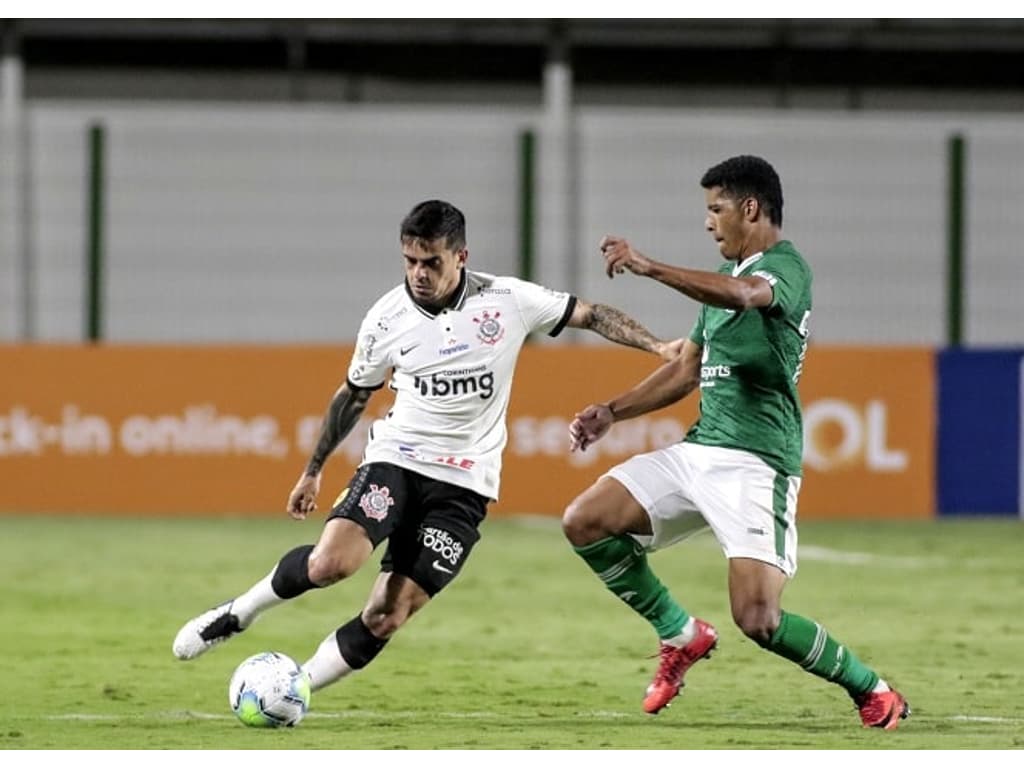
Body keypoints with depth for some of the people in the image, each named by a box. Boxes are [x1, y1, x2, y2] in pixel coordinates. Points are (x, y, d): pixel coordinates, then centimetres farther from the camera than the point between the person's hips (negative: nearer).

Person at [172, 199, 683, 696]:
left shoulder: (508, 301, -6)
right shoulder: (387, 317, -2)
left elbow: (591, 315, 5)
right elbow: (354, 394, 13)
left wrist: (658, 347, -6)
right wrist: (313, 470, 20)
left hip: (464, 483, 0)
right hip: (395, 459, 0)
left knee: (386, 618, -9)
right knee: (331, 562, -26)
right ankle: (238, 613, -1)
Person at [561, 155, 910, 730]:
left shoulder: (786, 267, -8)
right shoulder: (729, 278, 22)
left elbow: (743, 295, -33)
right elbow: (687, 371, 28)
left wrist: (649, 267, -41)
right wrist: (613, 412, 17)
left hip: (755, 463, -9)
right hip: (698, 451, 9)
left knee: (758, 620, -18)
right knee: (585, 522, -2)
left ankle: (873, 692, 4)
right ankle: (682, 635, 13)